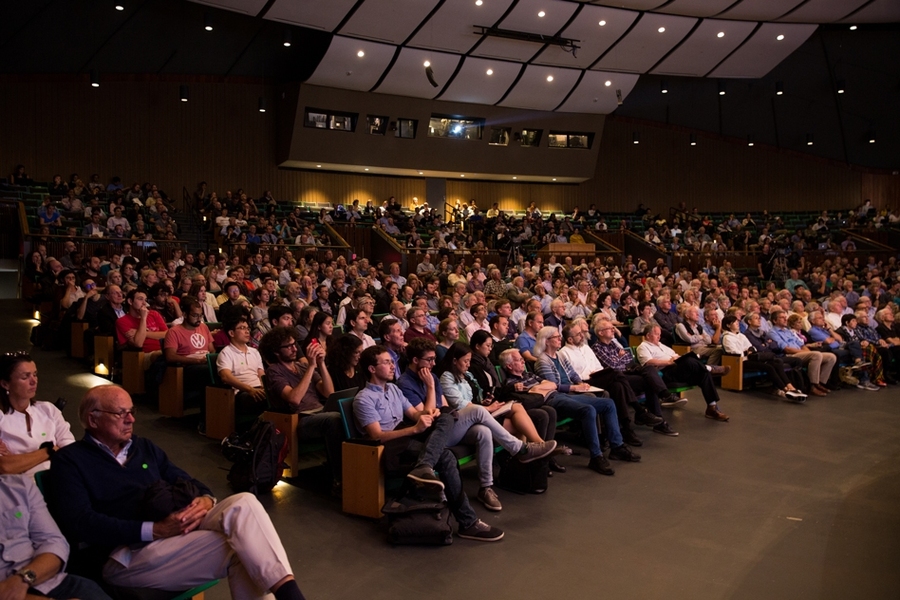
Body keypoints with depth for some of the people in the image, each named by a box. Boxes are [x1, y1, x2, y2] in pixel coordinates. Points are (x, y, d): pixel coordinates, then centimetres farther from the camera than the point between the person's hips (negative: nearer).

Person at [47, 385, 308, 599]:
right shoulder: (69, 461, 3)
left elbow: (190, 484, 20)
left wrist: (205, 501, -8)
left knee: (242, 503, -25)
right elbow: (80, 524, -12)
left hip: (177, 532, 6)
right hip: (127, 554, -5)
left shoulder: (145, 448, 22)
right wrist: (154, 529, -21)